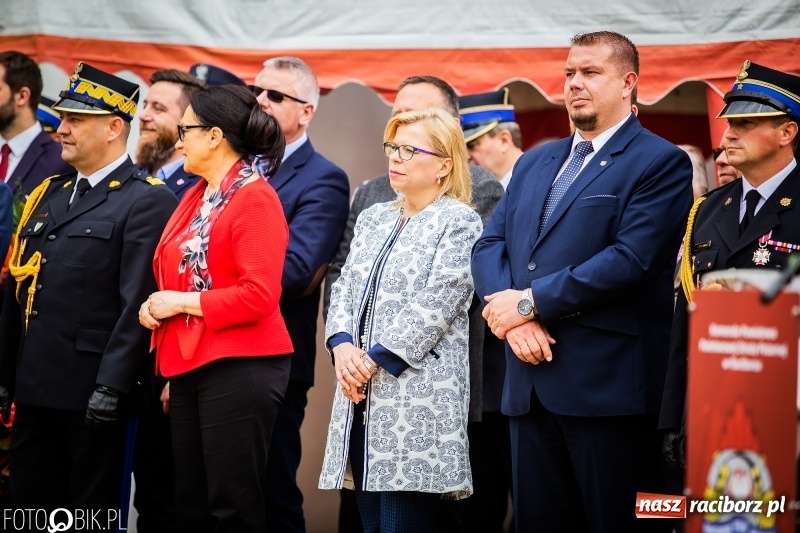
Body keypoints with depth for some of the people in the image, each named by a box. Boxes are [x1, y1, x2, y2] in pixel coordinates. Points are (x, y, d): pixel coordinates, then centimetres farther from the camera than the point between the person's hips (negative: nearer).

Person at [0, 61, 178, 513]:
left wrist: (111, 387, -21)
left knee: (91, 510, 3)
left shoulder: (148, 201, -8)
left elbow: (138, 303, -16)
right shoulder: (49, 195, 16)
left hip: (92, 390, -7)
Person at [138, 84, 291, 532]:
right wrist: (157, 305, 5)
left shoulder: (255, 198, -11)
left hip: (240, 368, -9)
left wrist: (183, 302, -14)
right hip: (190, 365, 9)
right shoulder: (196, 196, 15)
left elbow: (260, 294, -19)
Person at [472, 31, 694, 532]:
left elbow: (631, 259, -16)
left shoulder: (661, 163, -4)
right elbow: (489, 245, 12)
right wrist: (513, 311, -9)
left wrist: (531, 301, -14)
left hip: (609, 385, -7)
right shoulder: (535, 162, 19)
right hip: (531, 382, 7)